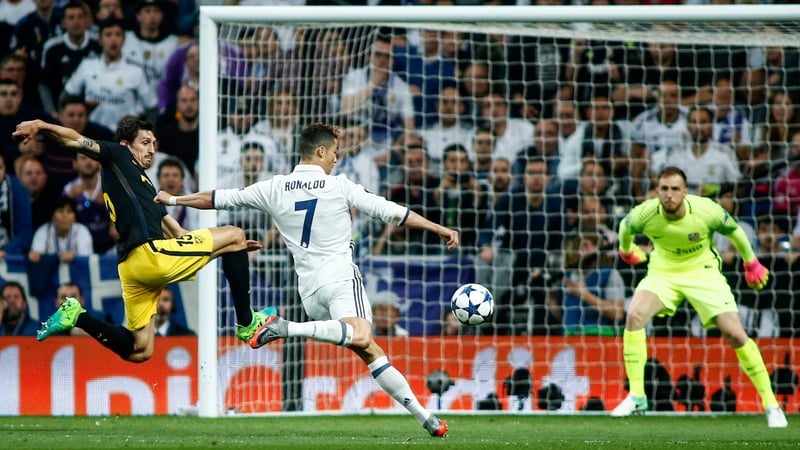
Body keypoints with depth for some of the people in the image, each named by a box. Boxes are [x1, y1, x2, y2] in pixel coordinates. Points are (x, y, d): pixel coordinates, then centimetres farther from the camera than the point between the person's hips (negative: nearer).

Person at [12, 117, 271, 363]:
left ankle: (75, 316, 9)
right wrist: (41, 126, -25)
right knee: (233, 234, 1)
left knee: (138, 352, 11)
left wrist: (233, 249, 26)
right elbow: (76, 141, -5)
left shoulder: (147, 187, 31)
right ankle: (246, 323, 1)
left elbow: (176, 234, 30)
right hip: (150, 253, -9)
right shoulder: (118, 157, 10)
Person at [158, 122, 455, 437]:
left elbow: (217, 199, 16)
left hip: (309, 288, 6)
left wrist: (172, 200, 30)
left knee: (370, 352, 8)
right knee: (361, 338, -30)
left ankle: (421, 414, 4)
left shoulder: (275, 189, 10)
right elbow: (392, 213, -1)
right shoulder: (339, 187, 0)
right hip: (340, 276, -6)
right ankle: (288, 328, -40)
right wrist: (440, 229, 6)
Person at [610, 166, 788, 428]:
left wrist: (751, 264, 9)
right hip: (663, 272, 1)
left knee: (735, 333, -13)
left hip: (703, 271, -1)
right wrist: (626, 251, 23)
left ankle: (771, 404, -1)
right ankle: (636, 396, -16)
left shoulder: (706, 211, -26)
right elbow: (625, 227, 3)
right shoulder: (644, 215, -22)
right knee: (635, 315, -25)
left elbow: (734, 231, -4)